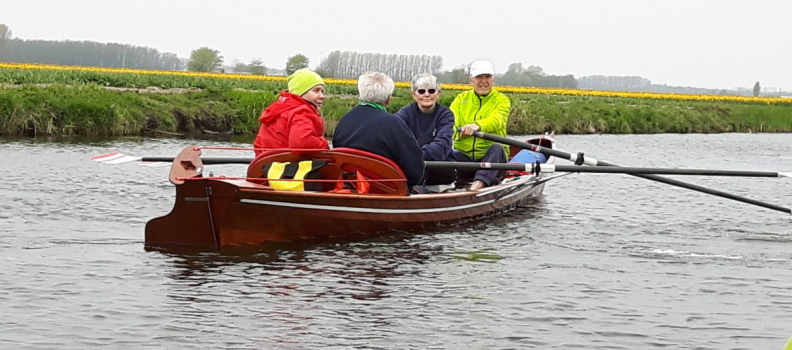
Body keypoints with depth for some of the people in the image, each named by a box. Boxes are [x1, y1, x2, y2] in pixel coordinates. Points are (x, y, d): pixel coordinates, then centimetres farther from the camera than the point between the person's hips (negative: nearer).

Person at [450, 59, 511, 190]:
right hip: (464, 155, 3)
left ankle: (479, 183, -56)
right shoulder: (461, 99, 15)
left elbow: (496, 120, -17)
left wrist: (477, 125, -41)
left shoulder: (502, 100, 6)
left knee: (497, 148, -35)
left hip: (488, 156, -3)